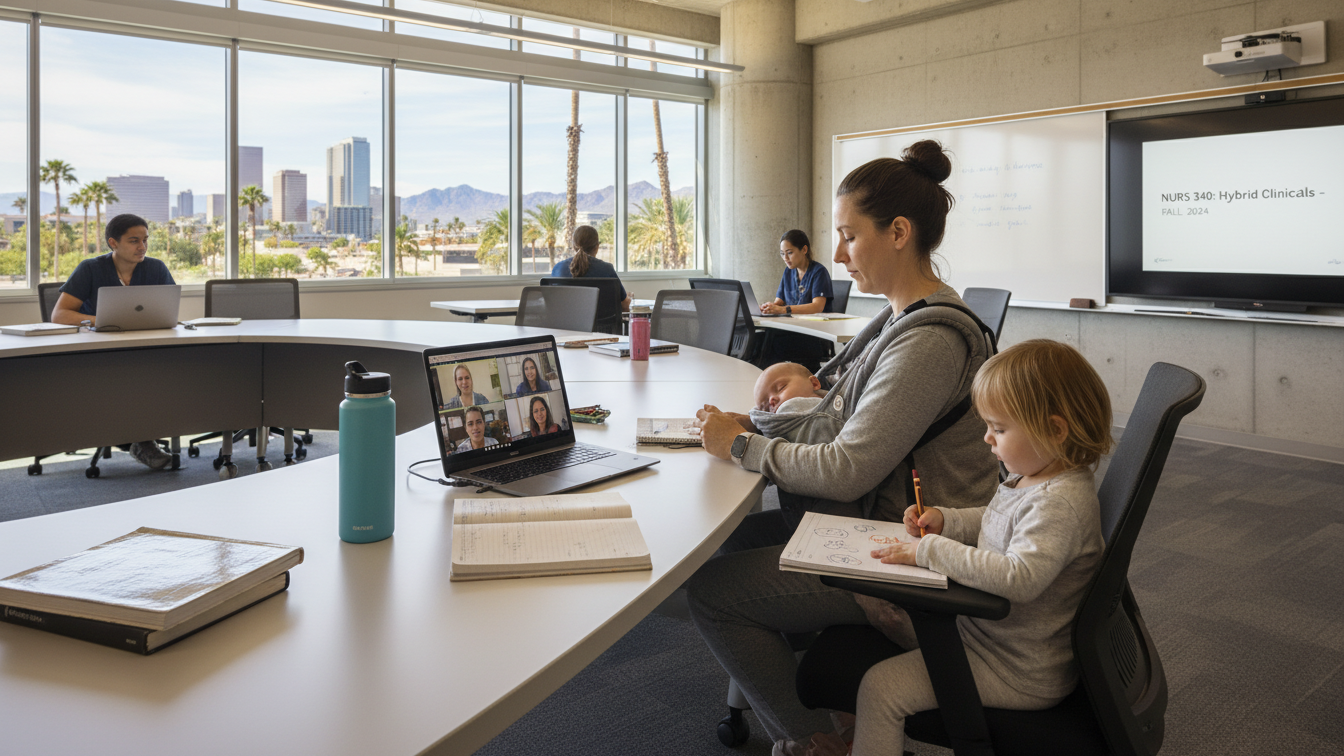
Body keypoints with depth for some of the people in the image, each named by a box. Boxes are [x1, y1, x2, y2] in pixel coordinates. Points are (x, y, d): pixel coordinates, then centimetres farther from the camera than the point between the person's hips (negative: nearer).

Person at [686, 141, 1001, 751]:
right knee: (733, 538, 15)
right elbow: (850, 415, 13)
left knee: (710, 588, -7)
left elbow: (846, 470, -28)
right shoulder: (905, 317, 8)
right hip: (874, 523, 10)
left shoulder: (932, 339, -25)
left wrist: (741, 445, -16)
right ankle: (767, 687, 29)